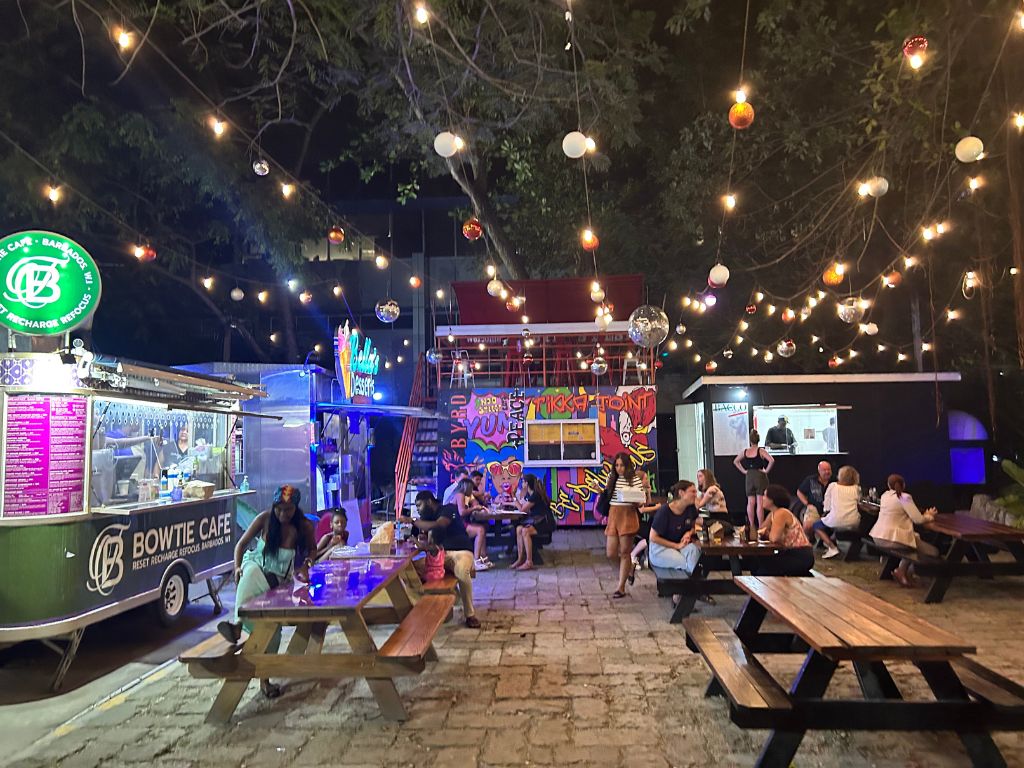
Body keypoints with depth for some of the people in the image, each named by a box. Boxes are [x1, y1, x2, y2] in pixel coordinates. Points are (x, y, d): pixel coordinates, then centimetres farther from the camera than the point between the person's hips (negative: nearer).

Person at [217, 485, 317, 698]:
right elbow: (242, 543, -4)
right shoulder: (265, 518, -11)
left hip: (280, 577, 1)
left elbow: (312, 549, 8)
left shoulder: (304, 527, -10)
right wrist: (237, 566, -21)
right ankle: (238, 623, -53)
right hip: (256, 566, -1)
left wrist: (305, 565, -13)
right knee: (252, 571, -39)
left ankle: (264, 678, 5)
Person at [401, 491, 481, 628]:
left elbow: (438, 526, -22)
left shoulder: (449, 509, -3)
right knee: (414, 566, -18)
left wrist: (412, 521, -20)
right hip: (441, 555, 6)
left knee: (461, 571, -40)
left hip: (461, 552, -6)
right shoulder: (428, 517, 18)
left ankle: (470, 614, -22)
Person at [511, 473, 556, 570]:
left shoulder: (535, 495, -17)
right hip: (537, 520, 9)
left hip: (546, 522, -9)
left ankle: (529, 562, -26)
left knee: (525, 531, -29)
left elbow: (522, 510, -11)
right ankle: (520, 559, -12)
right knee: (519, 529, -13)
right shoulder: (529, 494, 12)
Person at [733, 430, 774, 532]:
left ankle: (752, 526, 10)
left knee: (750, 503, 6)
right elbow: (771, 460, -21)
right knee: (760, 503, -2)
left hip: (749, 477, 4)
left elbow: (735, 461, 15)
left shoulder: (745, 451, 3)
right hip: (760, 476, -3)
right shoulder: (761, 451, -9)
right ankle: (760, 526, -1)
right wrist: (766, 470, -9)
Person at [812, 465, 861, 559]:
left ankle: (832, 548, 3)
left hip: (836, 522, -4)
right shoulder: (856, 488, 10)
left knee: (815, 526, 21)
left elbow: (827, 508, 2)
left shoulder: (832, 486, 4)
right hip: (854, 525, 4)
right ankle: (833, 541, 25)